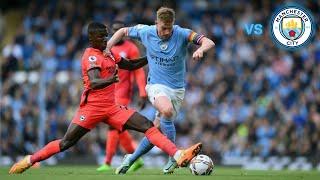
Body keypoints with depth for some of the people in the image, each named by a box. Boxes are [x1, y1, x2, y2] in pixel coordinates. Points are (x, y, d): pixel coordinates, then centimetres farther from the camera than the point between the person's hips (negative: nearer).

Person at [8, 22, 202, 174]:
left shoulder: (108, 53, 15)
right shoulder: (91, 56, -12)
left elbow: (130, 65, 27)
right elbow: (94, 83, -28)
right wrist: (109, 80, -48)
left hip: (111, 108, 7)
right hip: (92, 107, -7)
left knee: (147, 125, -8)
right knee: (66, 143, -5)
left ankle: (179, 155, -18)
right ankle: (30, 160, 12)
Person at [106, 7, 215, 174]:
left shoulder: (181, 34, -11)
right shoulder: (146, 32, -5)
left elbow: (208, 42, -20)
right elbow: (123, 31, 13)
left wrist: (200, 49, -43)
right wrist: (107, 47, 0)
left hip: (177, 88, 1)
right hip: (156, 85, -1)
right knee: (167, 110, -34)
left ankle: (131, 159, 25)